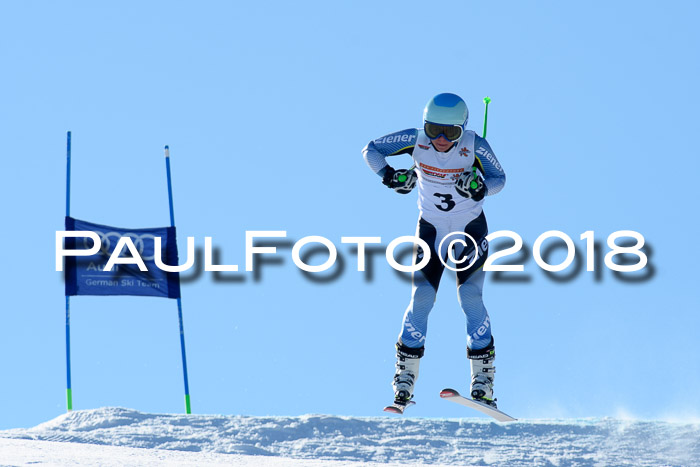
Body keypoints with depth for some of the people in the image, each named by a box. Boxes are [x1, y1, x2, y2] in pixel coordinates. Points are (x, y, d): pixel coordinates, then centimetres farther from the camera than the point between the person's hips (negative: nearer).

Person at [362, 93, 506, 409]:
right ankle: (405, 379, -4)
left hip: (470, 229, -1)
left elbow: (499, 178, -6)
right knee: (421, 298, -9)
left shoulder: (474, 146, -20)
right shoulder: (416, 140, -17)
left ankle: (483, 382, -11)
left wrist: (479, 188, -28)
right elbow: (370, 150, -6)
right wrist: (389, 175, -25)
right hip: (431, 228, 1)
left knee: (469, 296, -14)